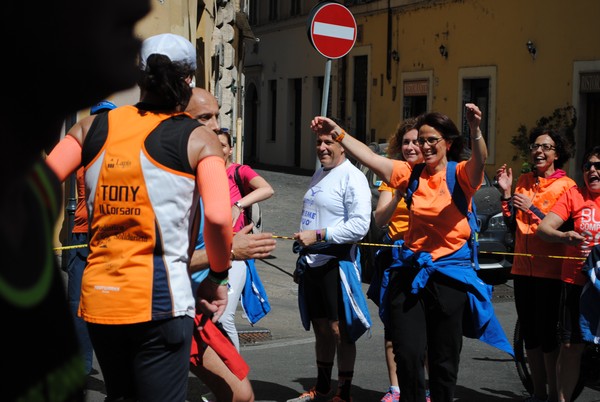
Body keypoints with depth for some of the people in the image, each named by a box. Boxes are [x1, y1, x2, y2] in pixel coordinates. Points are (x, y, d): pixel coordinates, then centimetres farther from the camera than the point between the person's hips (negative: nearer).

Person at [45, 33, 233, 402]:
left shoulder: (93, 127, 8)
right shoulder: (198, 139, -3)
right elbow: (218, 217, -15)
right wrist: (218, 277, 0)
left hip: (98, 298, 5)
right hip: (159, 302, -4)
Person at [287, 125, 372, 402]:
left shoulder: (352, 178, -12)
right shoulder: (318, 176, 16)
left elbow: (360, 225, -22)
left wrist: (318, 235, -25)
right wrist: (301, 260, 25)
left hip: (337, 264, -8)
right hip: (313, 265, 8)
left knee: (339, 330, -3)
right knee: (320, 328, 17)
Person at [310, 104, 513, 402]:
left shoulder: (461, 174, -3)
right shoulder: (411, 173, 7)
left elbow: (479, 160, -23)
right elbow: (369, 157, 2)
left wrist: (475, 130, -44)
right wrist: (337, 132, -8)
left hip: (449, 273, -3)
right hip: (409, 271, 3)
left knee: (443, 360, 7)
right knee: (408, 354, 0)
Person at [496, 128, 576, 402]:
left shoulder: (566, 186, -5)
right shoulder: (524, 181, 11)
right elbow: (512, 224, 11)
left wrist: (532, 209, -17)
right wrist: (506, 193, 0)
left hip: (550, 270, -6)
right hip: (523, 267, 6)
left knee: (547, 334, -5)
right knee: (529, 334, 11)